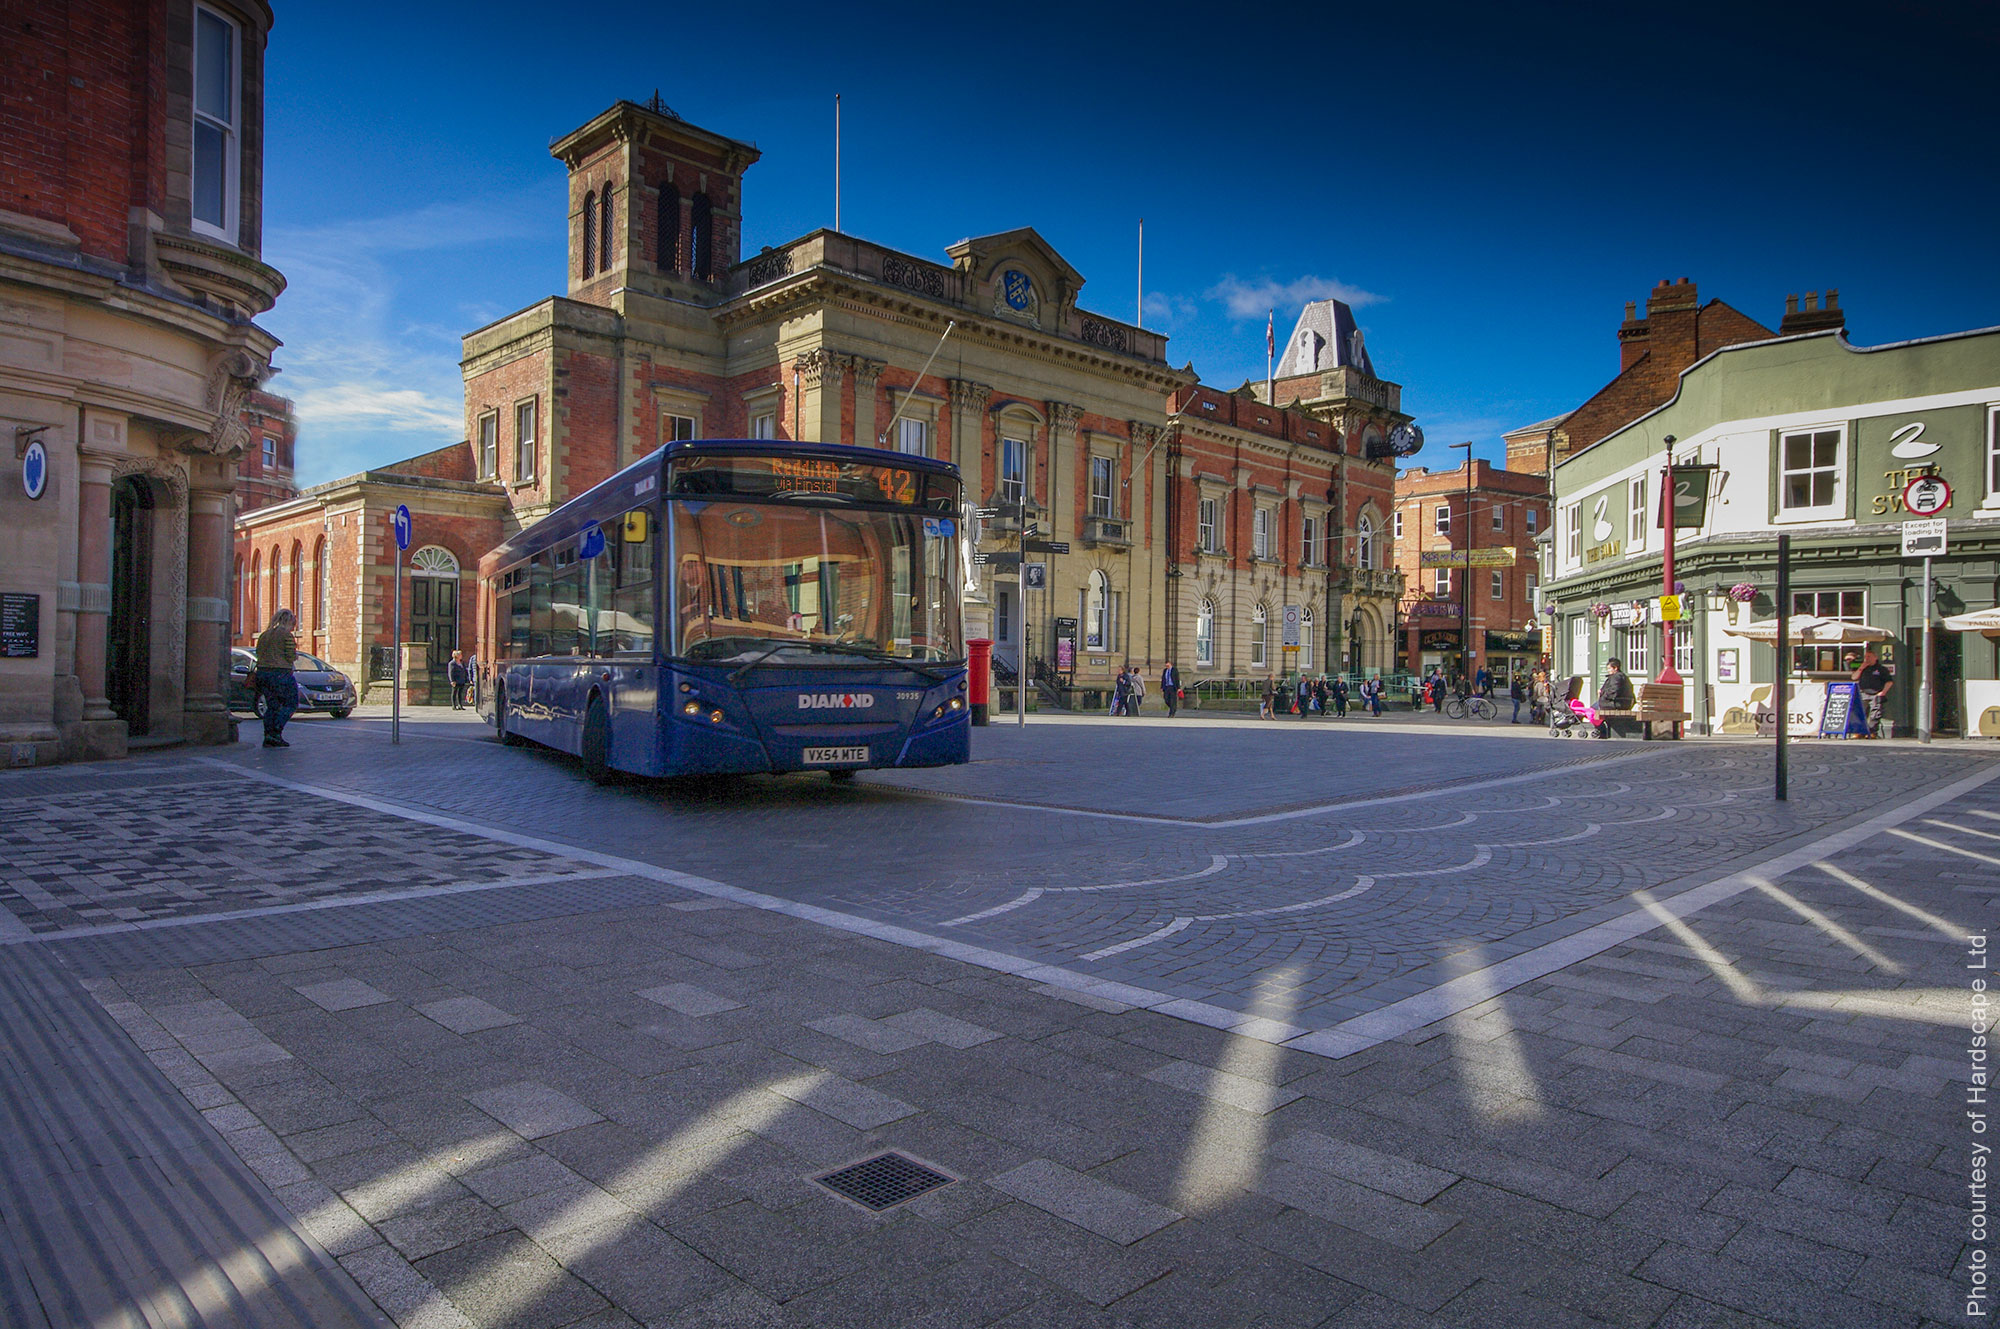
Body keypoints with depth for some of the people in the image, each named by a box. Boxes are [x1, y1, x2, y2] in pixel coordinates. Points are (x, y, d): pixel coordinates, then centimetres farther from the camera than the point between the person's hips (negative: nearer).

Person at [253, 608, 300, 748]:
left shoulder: (264, 635, 15)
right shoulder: (287, 635, -7)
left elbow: (259, 654, 15)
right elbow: (291, 657, -10)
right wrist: (296, 655, 10)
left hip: (262, 672, 7)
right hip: (280, 673, -7)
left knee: (272, 705, 12)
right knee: (291, 703, 3)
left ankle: (268, 737, 6)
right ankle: (275, 733, -8)